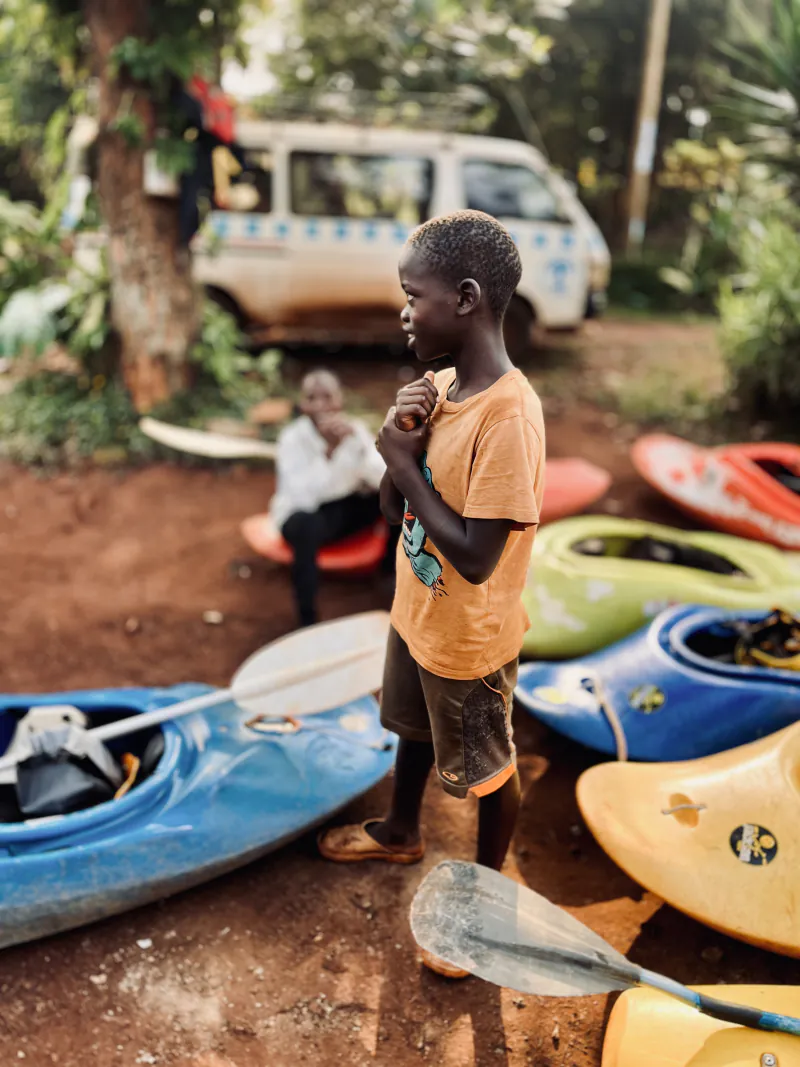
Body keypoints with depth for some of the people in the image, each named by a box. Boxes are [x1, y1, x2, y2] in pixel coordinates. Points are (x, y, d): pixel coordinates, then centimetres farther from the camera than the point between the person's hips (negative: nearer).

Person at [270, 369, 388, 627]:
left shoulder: (356, 428, -10)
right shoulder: (292, 438, -21)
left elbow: (383, 478, -21)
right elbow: (303, 497, -33)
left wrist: (356, 441, -34)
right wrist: (329, 450, -38)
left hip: (349, 507, 5)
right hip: (307, 513, -5)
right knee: (306, 524, -40)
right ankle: (308, 620, -26)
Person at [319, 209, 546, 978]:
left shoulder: (507, 413, -29)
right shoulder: (438, 387, -3)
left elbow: (475, 556, -30)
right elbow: (395, 509, 3)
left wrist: (404, 462, -22)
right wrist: (402, 439, -16)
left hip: (469, 640, -8)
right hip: (416, 615, 8)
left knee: (485, 770, 15)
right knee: (413, 728, 29)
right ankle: (400, 833, 56)